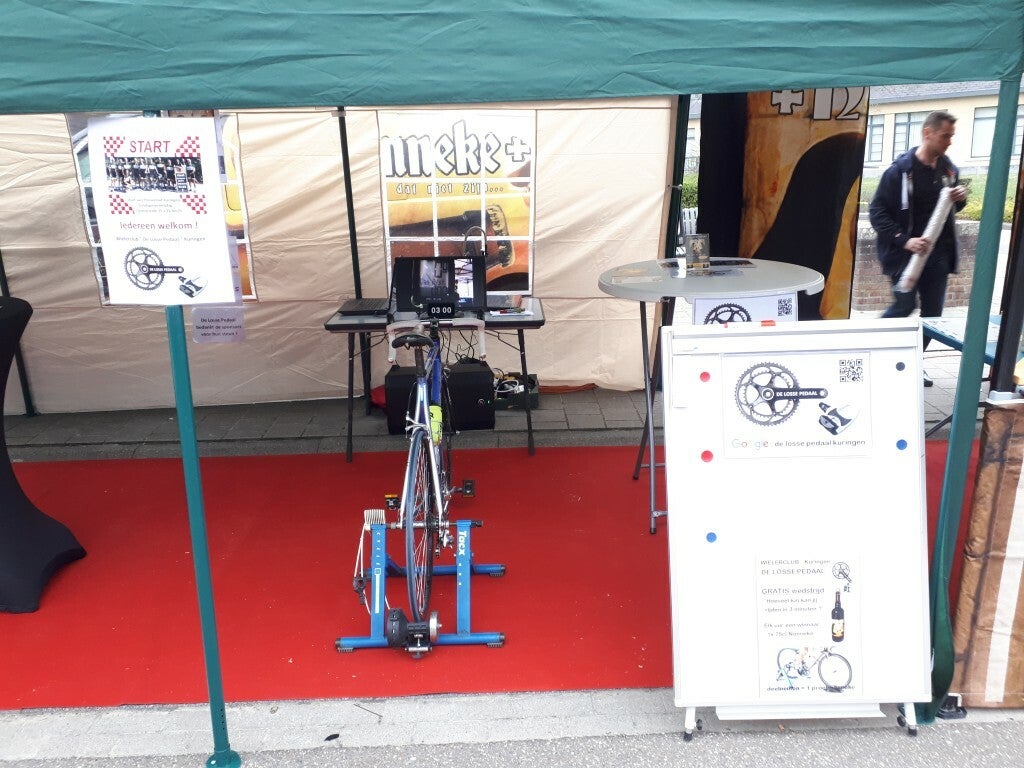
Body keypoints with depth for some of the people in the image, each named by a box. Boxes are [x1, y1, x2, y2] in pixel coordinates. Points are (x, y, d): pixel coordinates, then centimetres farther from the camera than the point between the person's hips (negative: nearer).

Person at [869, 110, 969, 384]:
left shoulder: (948, 169, 8)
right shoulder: (900, 169, -10)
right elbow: (877, 211, -11)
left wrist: (960, 198, -2)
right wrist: (904, 240, -21)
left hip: (938, 253, 6)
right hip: (905, 253, -6)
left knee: (932, 312, 6)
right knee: (905, 305, -8)